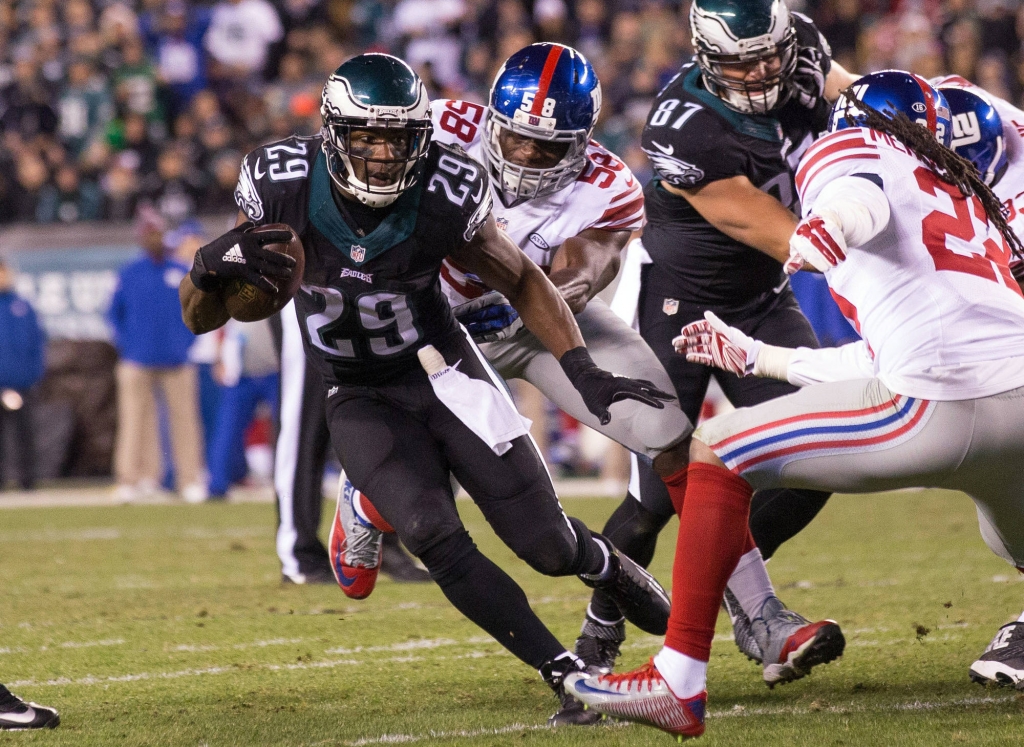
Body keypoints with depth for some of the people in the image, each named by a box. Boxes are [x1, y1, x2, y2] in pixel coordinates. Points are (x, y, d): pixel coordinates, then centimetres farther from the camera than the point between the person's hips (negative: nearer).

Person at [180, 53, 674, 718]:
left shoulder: (445, 194, -21)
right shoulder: (284, 187, -20)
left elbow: (524, 282, -2)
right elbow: (199, 317, -13)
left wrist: (587, 374, -12)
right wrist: (213, 265, -36)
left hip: (444, 371, 0)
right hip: (361, 404, 0)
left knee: (550, 548, -4)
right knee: (434, 537, -25)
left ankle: (617, 571, 33)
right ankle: (569, 674, -14)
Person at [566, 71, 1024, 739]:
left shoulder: (846, 152, 12)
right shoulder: (960, 191, 34)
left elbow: (859, 198, -16)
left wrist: (828, 229, -39)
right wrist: (755, 357, 45)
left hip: (944, 406, -8)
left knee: (718, 454, 3)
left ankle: (678, 682, -5)